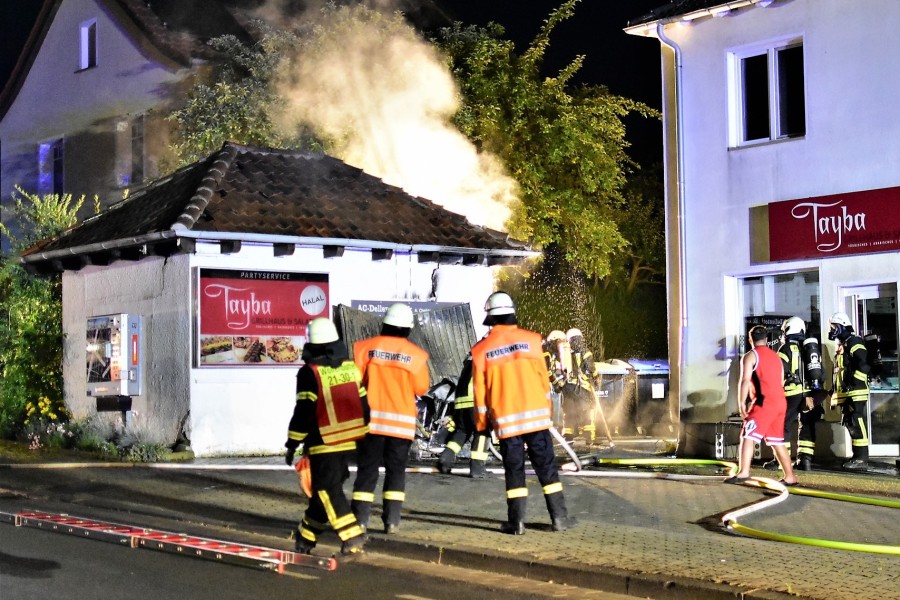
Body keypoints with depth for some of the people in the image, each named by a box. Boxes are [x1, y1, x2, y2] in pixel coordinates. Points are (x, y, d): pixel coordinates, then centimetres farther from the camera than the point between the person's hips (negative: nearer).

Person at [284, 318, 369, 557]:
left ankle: (353, 537, -11)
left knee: (328, 491, -2)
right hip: (349, 442, 7)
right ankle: (307, 536, 27)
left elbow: (303, 412, -13)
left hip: (323, 444, -7)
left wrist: (292, 444, -4)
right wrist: (361, 435, 22)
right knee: (326, 489, 16)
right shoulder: (351, 367, 7)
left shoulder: (310, 373, -12)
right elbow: (363, 405, 11)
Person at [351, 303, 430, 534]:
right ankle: (392, 519, 4)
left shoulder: (365, 348, -4)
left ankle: (360, 518, 3)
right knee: (396, 469, 9)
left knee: (367, 469, 6)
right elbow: (421, 388, 1)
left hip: (371, 419, 0)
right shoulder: (416, 354, -4)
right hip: (402, 422, 0)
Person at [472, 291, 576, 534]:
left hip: (505, 420, 0)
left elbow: (480, 391, 3)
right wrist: (547, 409, 17)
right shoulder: (530, 340, -1)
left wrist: (482, 423, 13)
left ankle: (516, 521, 5)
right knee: (546, 467, 7)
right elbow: (544, 379, 4)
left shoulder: (482, 350, -1)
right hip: (536, 414, 0)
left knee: (514, 470, 7)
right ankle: (559, 517, 8)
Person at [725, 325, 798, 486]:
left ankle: (743, 472, -27)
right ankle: (790, 477, 18)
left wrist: (741, 404, -15)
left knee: (747, 436, -12)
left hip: (765, 403, -7)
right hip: (780, 402, 7)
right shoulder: (776, 356, 21)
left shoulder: (750, 356, -1)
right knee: (777, 441, 16)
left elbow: (745, 380, -13)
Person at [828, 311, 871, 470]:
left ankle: (862, 458, -10)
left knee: (857, 425, -10)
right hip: (844, 394, 10)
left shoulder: (853, 342, -9)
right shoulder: (841, 345, 22)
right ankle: (857, 457, 17)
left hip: (855, 393, -10)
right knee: (850, 425, 11)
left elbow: (864, 364, -22)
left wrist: (854, 381, -22)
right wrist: (834, 390, 24)